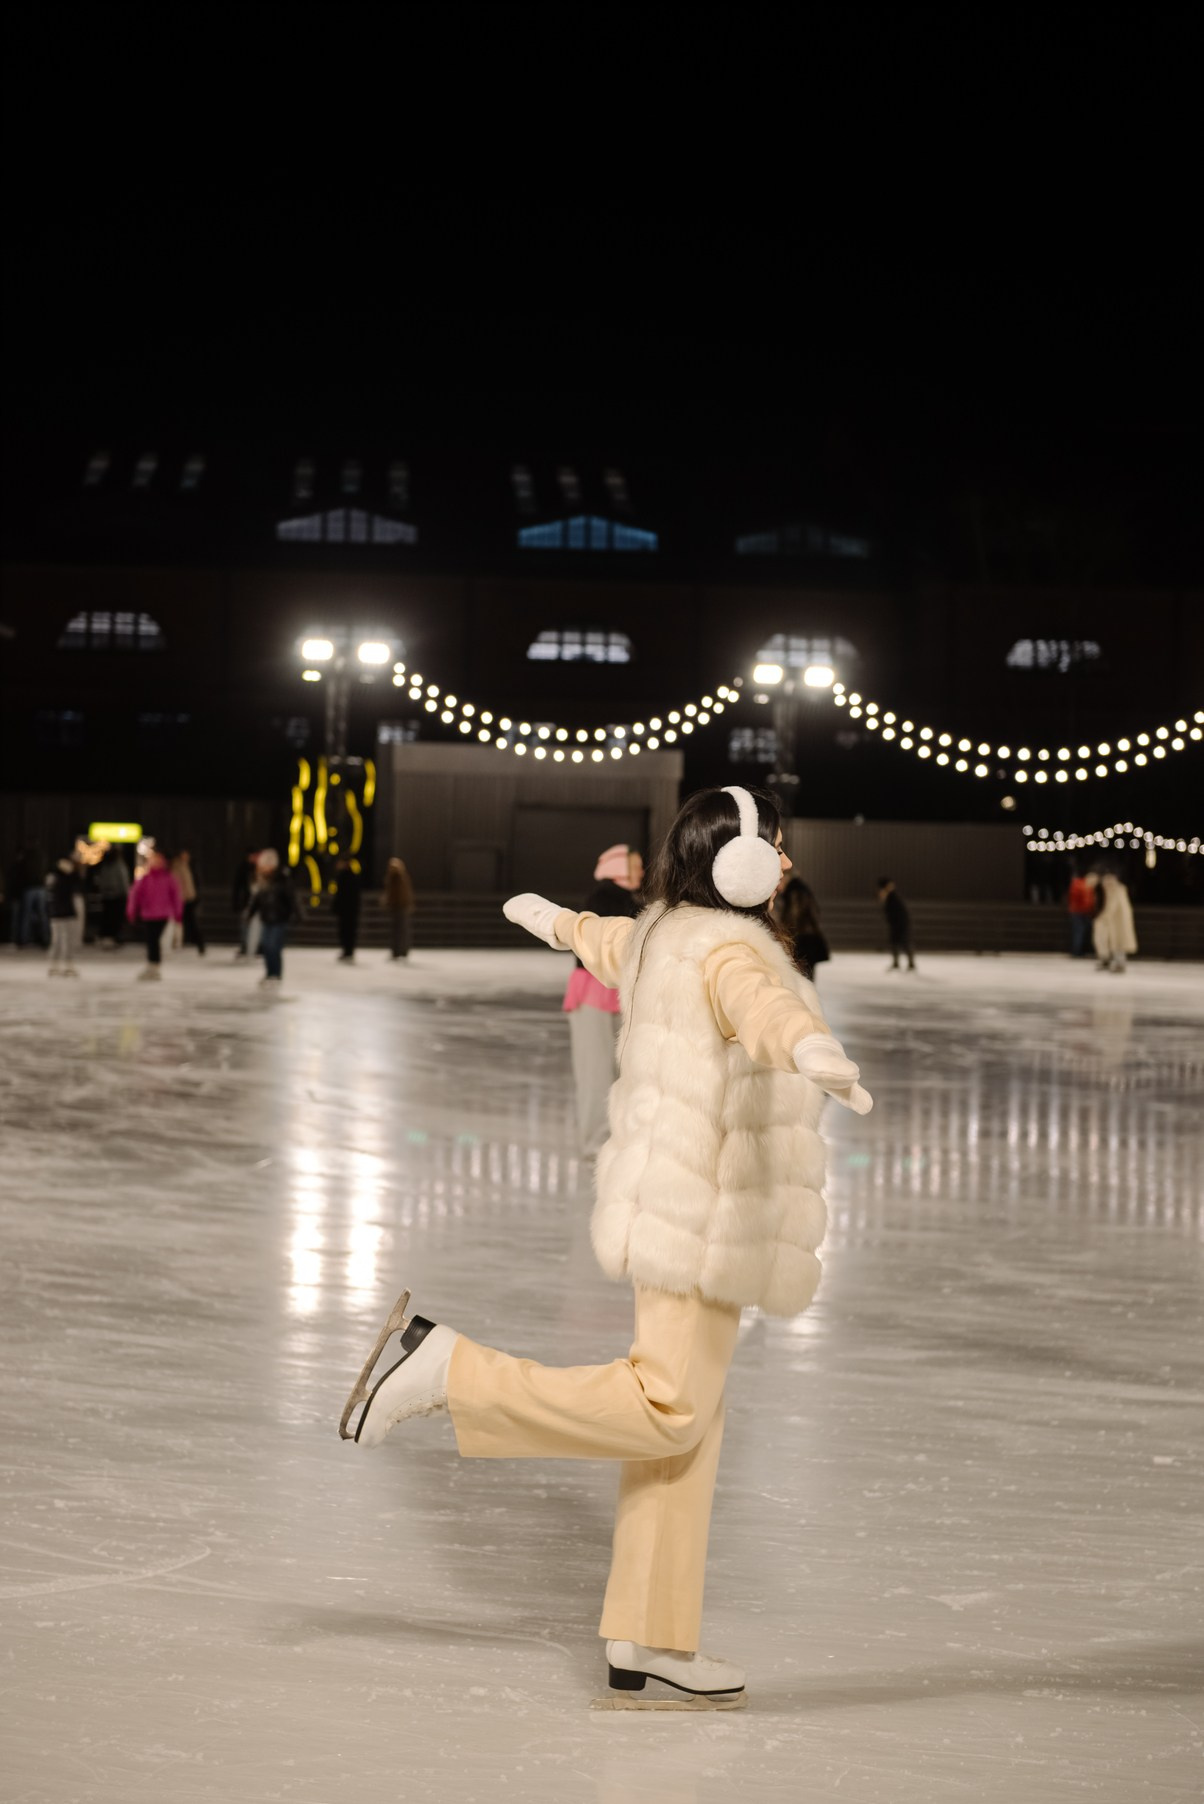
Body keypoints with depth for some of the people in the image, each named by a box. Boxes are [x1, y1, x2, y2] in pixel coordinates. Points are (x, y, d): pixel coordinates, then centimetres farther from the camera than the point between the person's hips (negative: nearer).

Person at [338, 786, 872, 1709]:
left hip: (680, 1209, 10)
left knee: (686, 1427, 10)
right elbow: (761, 1007, -42)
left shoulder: (662, 932, 13)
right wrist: (813, 1048, -64)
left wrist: (551, 919, 61)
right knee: (664, 1412, -13)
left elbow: (602, 939, 37)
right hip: (702, 1216, -10)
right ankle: (446, 1365, -13)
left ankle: (650, 1640, 13)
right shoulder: (726, 948, -17)